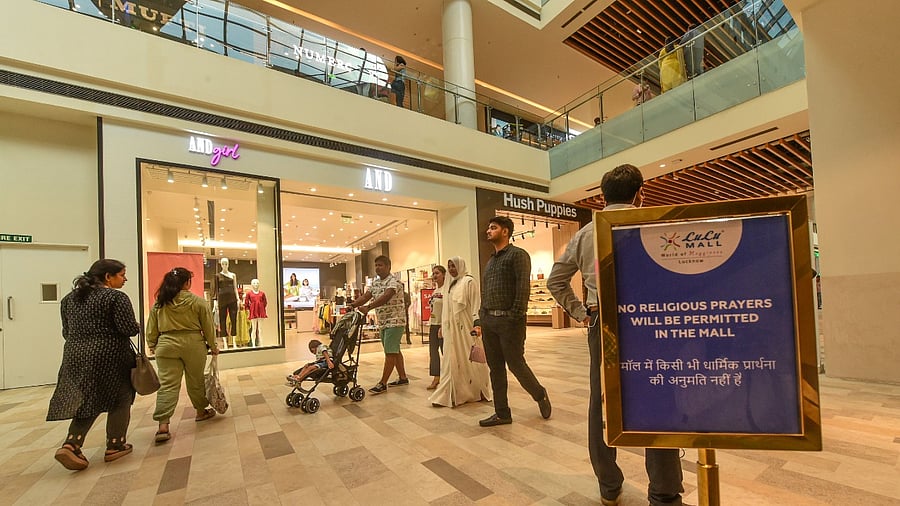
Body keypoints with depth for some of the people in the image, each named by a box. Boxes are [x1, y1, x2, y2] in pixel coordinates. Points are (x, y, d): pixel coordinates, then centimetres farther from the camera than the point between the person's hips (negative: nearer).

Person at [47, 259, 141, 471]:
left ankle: (71, 445, -1)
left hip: (76, 356, 7)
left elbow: (67, 332, 16)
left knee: (86, 402, 15)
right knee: (119, 400, 8)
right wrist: (137, 326, 3)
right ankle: (115, 446, 14)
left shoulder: (69, 298, 11)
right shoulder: (116, 297, -13)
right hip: (109, 357, -7)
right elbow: (129, 329, -18)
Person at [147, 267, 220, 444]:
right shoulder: (197, 302, -7)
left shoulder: (159, 303, 4)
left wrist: (152, 345, 24)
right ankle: (201, 411, 30)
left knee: (168, 385, 3)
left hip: (166, 346, 2)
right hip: (193, 345, -2)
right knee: (196, 381, 13)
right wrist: (213, 346, 8)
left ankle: (163, 425, -4)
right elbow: (208, 326, -2)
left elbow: (152, 328, 10)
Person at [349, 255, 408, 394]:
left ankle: (383, 383, -1)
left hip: (395, 321, -9)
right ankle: (403, 378, 25)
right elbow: (366, 296, 8)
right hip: (382, 323, 9)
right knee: (394, 351, 15)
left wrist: (368, 307, -40)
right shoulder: (375, 282, 13)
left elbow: (385, 297, -30)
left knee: (390, 352, -6)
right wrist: (352, 305, -9)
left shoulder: (394, 282, -15)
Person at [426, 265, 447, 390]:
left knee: (445, 351, -1)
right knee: (433, 351, 9)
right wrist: (430, 324, 15)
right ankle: (436, 378, 18)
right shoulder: (435, 291, 14)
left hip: (442, 325, -8)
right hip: (433, 325, 9)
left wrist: (442, 327, -21)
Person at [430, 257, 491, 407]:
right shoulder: (452, 284, 16)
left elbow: (476, 304, -13)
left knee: (468, 359, 2)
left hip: (465, 327, -7)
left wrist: (476, 323, -21)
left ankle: (478, 392, 17)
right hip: (452, 328, 7)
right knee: (452, 360, 8)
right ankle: (448, 395, 14)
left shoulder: (469, 281, -8)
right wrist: (444, 326, 17)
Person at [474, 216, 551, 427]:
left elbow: (523, 288, -14)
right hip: (489, 320, 8)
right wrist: (480, 320, 13)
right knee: (495, 368, 10)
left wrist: (515, 317, -19)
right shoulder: (491, 261, 19)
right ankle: (502, 413, 21)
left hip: (508, 320, -7)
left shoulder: (518, 255, -4)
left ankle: (541, 395, 28)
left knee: (516, 364, 1)